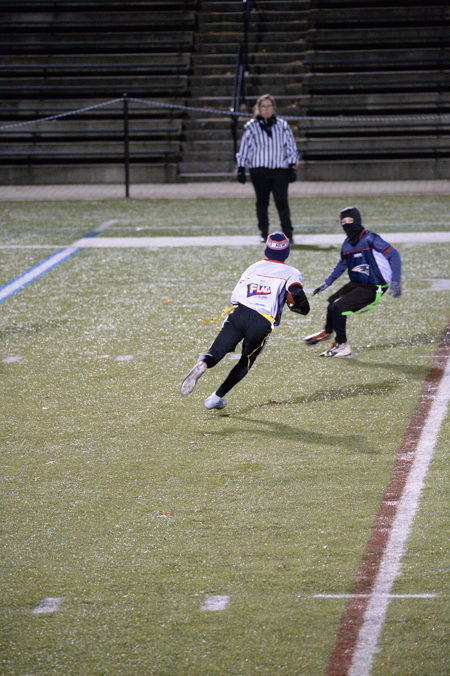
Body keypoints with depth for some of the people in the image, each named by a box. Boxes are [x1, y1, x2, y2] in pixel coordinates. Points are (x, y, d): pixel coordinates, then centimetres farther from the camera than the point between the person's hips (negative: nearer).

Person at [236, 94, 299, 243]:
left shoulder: (282, 125, 10)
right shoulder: (251, 127, 6)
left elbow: (291, 147, 12)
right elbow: (243, 149, 8)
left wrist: (292, 167, 4)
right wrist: (241, 169, 2)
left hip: (280, 169, 0)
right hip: (259, 170, 0)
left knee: (282, 202, -9)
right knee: (262, 202, 5)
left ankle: (288, 233, -9)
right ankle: (264, 233, 14)